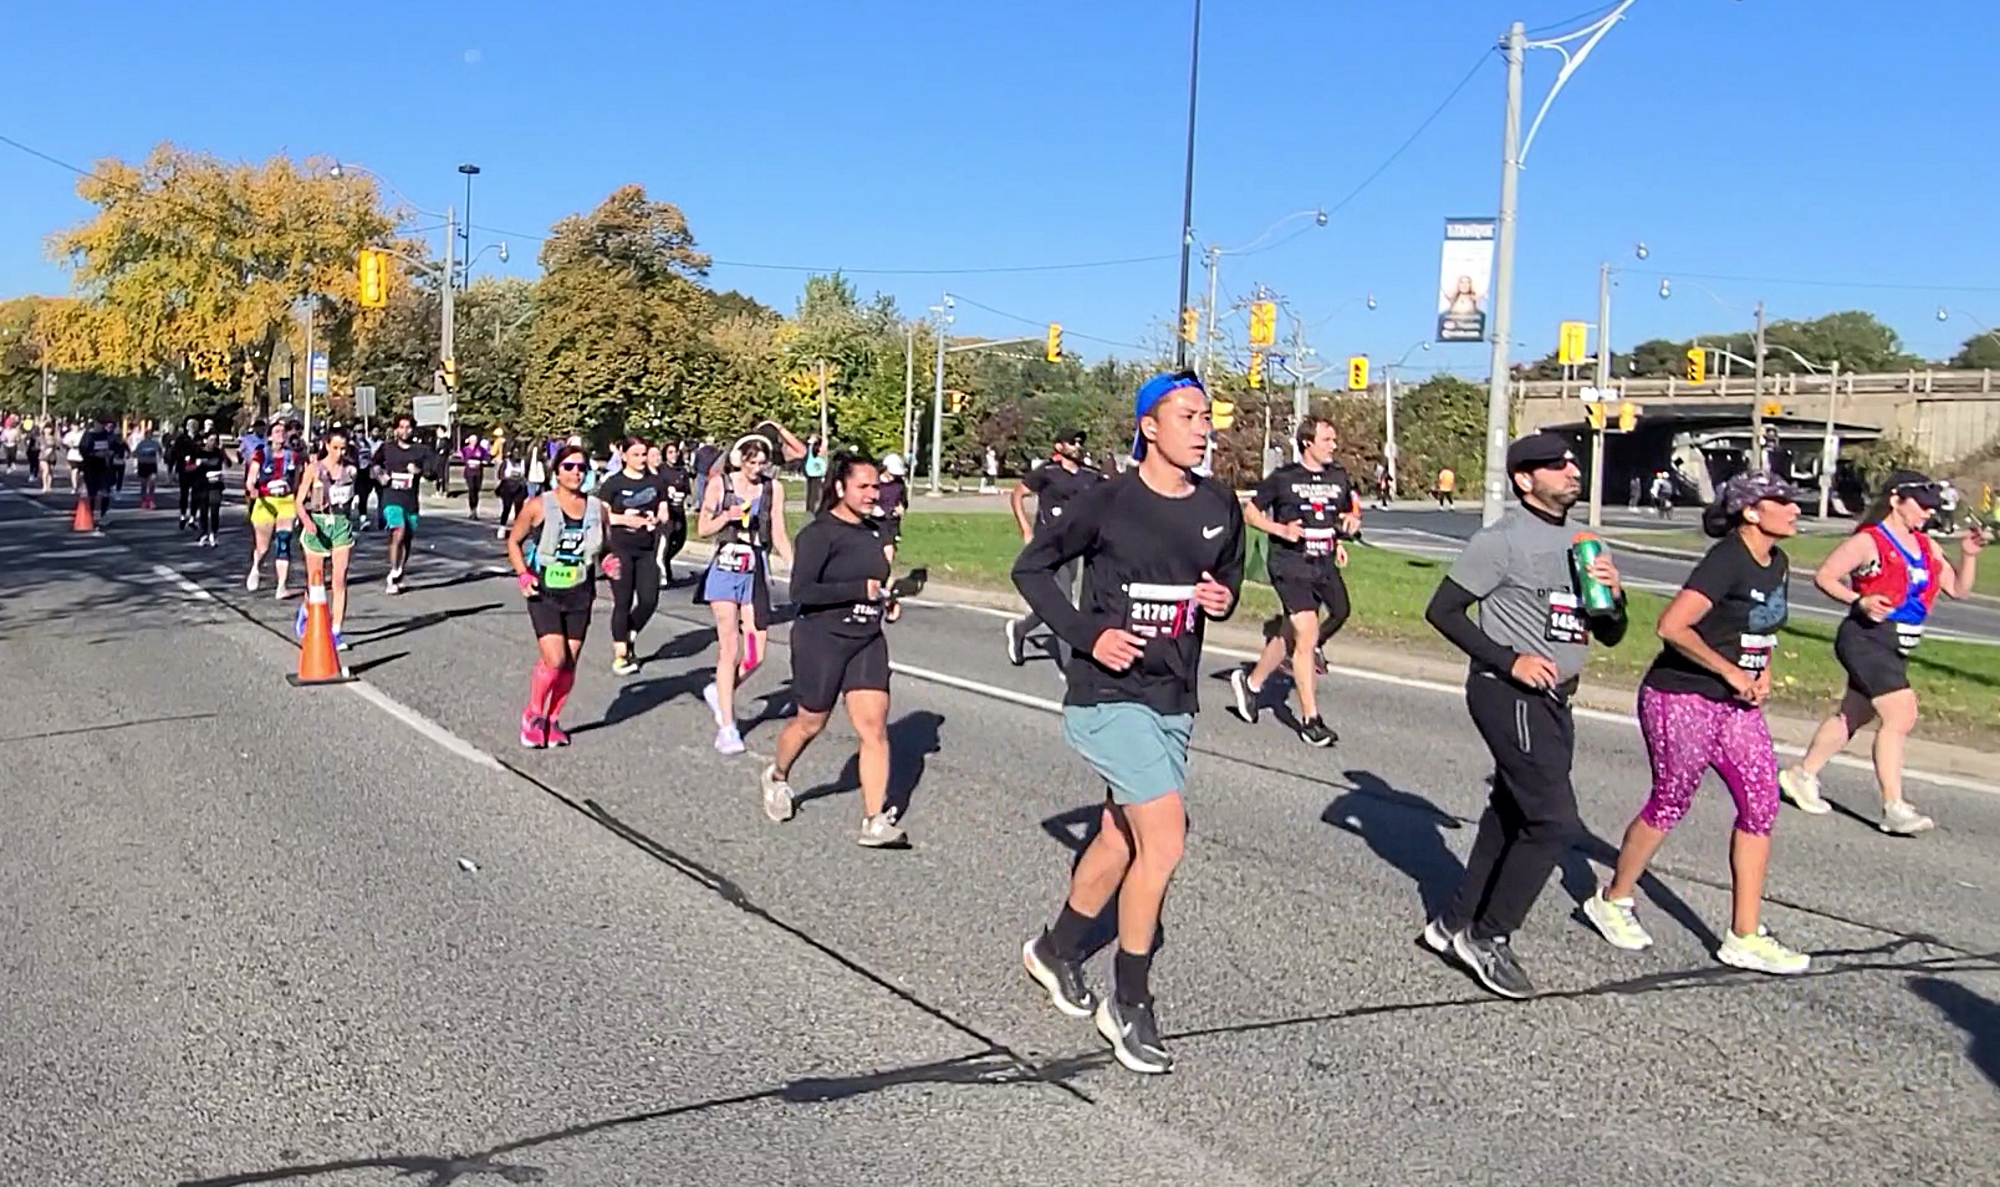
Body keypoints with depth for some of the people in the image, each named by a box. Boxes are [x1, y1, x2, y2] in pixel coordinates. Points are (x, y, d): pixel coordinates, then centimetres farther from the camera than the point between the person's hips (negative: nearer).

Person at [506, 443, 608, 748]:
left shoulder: (597, 509, 4)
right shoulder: (539, 506, -6)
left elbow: (603, 547, 20)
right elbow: (513, 541, 5)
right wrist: (523, 574, -8)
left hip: (579, 596, 4)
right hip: (544, 594, -4)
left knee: (569, 664, 5)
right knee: (554, 659, -15)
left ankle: (552, 719, 24)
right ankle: (532, 715, 8)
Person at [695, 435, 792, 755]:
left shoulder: (773, 488, 5)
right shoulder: (720, 484, 1)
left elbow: (779, 536, 8)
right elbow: (703, 528, 6)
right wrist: (727, 516, -12)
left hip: (757, 572, 2)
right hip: (725, 569, -2)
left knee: (755, 655, 0)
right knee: (729, 647, -8)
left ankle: (719, 691, 30)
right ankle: (727, 727, -3)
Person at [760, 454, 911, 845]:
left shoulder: (873, 531, 9)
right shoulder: (819, 534, -13)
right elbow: (802, 591, -23)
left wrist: (886, 600, 6)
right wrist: (861, 589, -24)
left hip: (867, 641, 5)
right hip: (822, 640, -5)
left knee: (874, 726, -5)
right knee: (811, 723, 11)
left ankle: (875, 821, -4)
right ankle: (778, 776, 42)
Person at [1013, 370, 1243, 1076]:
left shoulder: (1219, 506, 4)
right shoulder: (1108, 502, -12)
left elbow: (1229, 575, 20)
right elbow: (1031, 567, -3)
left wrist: (1224, 600, -4)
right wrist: (1087, 634, -15)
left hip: (1173, 701, 7)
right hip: (1109, 697, -6)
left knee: (1119, 839, 17)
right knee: (1164, 843, -14)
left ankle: (1056, 951, 42)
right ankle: (1130, 1005, 5)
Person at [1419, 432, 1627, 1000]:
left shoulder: (1580, 542, 14)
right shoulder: (1503, 540, -11)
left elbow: (1609, 635, 17)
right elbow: (1442, 610, -12)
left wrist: (1612, 593, -4)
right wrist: (1508, 660, -18)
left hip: (1552, 699, 9)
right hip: (1510, 697, -9)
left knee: (1510, 816, 14)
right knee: (1554, 821, -11)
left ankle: (1455, 924, 25)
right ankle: (1488, 937, 1)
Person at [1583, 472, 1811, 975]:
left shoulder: (1778, 564, 8)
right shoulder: (1727, 561, -19)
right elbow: (1672, 626, -28)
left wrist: (1763, 672, 6)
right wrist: (1731, 672, -21)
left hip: (1737, 704, 8)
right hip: (1681, 700, -8)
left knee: (1760, 805, 3)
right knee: (1669, 805, 4)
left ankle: (1745, 937, 11)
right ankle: (1613, 900, 27)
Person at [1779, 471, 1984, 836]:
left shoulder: (1926, 546, 13)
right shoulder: (1869, 541, -9)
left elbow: (1958, 589, 16)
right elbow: (1824, 576, -11)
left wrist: (1968, 555, 1)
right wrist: (1859, 601, -24)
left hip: (1897, 648, 9)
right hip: (1867, 639, -9)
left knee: (1851, 716, 16)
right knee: (1900, 716, -15)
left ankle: (1802, 775, 30)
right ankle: (1894, 808, -12)